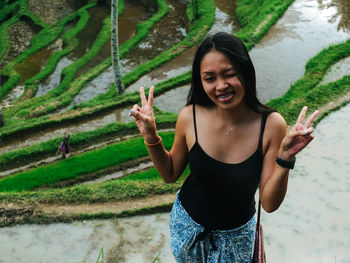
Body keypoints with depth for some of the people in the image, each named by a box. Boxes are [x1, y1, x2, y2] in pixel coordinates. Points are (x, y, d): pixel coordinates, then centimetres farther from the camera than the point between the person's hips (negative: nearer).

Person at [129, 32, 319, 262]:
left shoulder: (271, 125, -25)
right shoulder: (190, 117, -21)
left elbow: (269, 204, -20)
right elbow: (171, 174, -4)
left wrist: (285, 158, -34)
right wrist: (151, 137, -20)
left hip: (237, 234, -1)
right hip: (188, 224, 2)